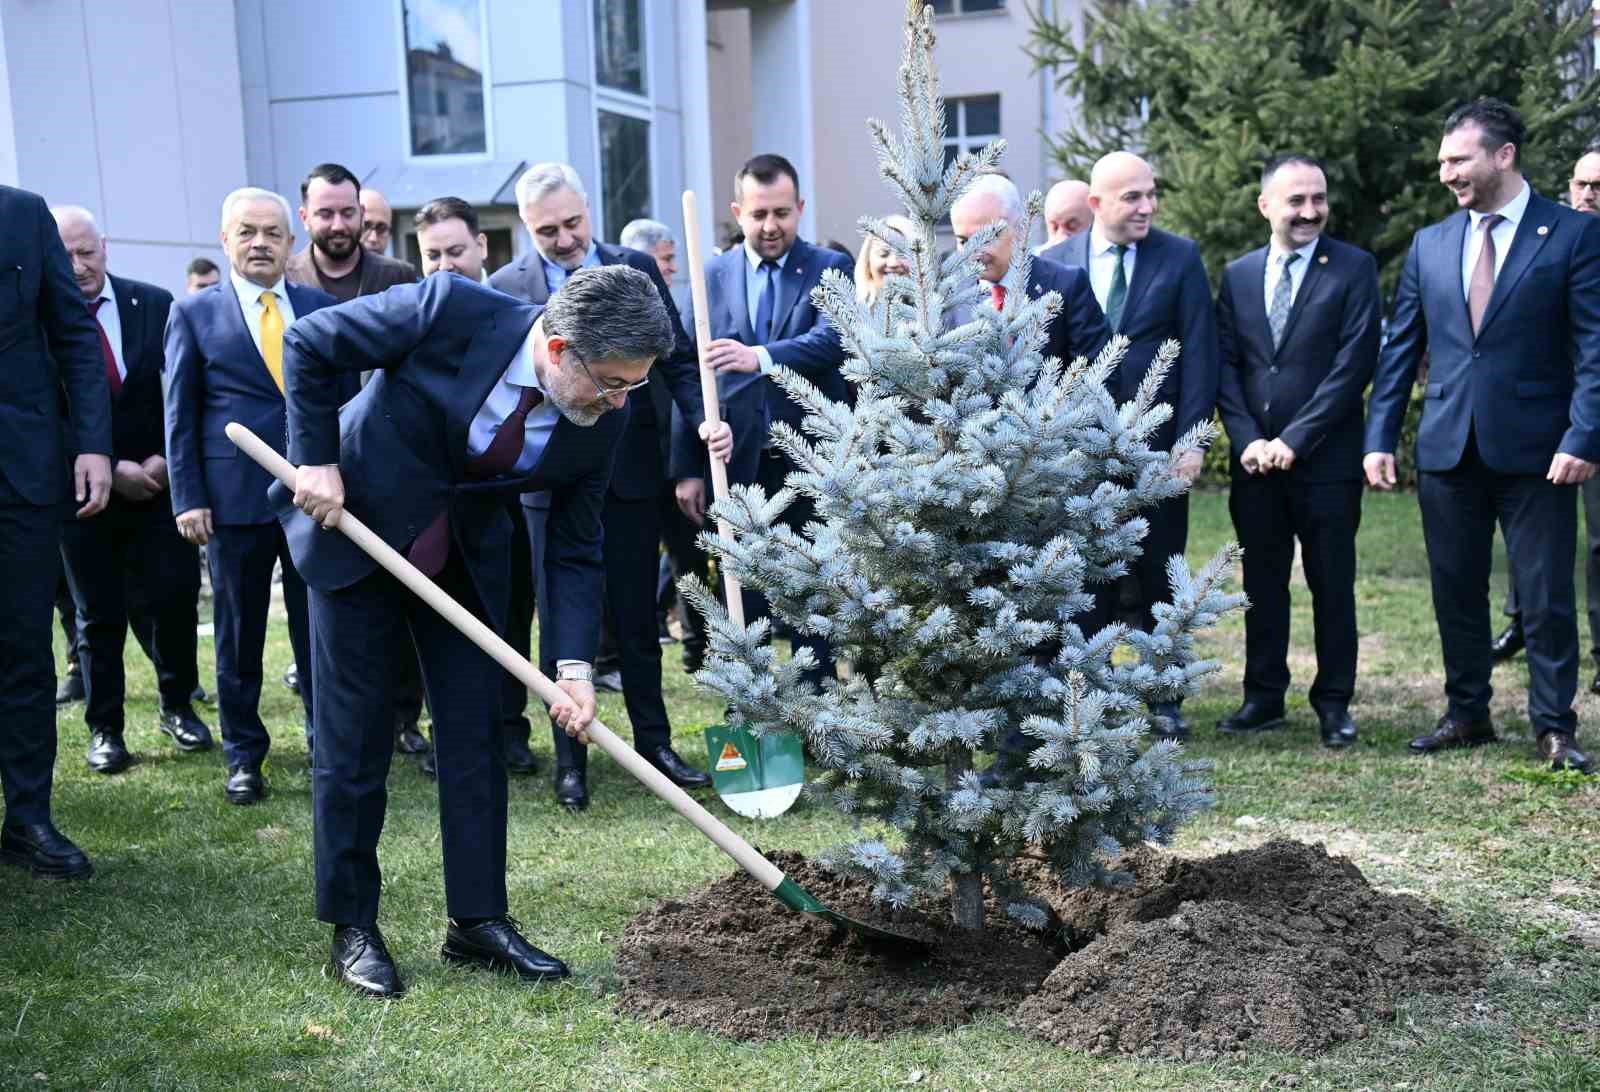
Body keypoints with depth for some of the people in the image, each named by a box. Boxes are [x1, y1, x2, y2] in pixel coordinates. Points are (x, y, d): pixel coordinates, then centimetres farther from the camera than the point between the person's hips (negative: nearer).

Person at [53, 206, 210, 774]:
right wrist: (111, 470, -14)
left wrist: (165, 459, -8)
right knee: (98, 615, 7)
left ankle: (178, 707, 23)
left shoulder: (155, 305, -1)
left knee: (174, 599, 2)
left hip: (159, 482, 1)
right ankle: (104, 728, 20)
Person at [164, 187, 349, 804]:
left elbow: (345, 398, 12)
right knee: (238, 633, 8)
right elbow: (179, 416, 3)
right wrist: (187, 498, -4)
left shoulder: (322, 308, 9)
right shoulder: (194, 314, 4)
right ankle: (243, 756, 20)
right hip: (234, 496, -1)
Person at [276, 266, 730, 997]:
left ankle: (477, 920, 17)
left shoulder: (602, 420, -16)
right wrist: (317, 459, -18)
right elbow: (308, 344, -15)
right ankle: (352, 928, 14)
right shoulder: (450, 309, -29)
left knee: (476, 736, 4)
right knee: (353, 741, 1)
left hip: (466, 557, 4)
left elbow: (574, 553, -8)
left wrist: (573, 665, -18)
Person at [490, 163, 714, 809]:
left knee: (636, 620, 11)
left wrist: (704, 417, -14)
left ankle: (653, 743, 24)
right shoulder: (506, 288, -1)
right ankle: (570, 761, 17)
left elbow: (678, 358, 4)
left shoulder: (638, 270, 3)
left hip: (633, 472, 1)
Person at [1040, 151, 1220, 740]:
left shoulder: (1180, 257, 1)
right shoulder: (1052, 263, 3)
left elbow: (1199, 352, -2)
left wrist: (1191, 438, -9)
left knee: (1160, 579, 8)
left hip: (1156, 444, 0)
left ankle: (1166, 700, 20)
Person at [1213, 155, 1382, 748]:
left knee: (1332, 585, 5)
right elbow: (1225, 364, 6)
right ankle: (1264, 697, 22)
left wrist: (1294, 439, -14)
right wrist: (1248, 440, -7)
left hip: (1326, 459, -3)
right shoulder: (1238, 274, 9)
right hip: (1255, 459, 4)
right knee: (1262, 583, 11)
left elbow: (1354, 364, -9)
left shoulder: (1354, 268, -2)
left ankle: (1333, 703, 16)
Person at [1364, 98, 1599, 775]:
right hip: (1448, 447, 4)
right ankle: (1467, 715, 25)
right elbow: (1400, 349, 11)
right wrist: (1380, 437, 5)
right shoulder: (1429, 244, 10)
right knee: (1455, 593, 11)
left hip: (1536, 450, -4)